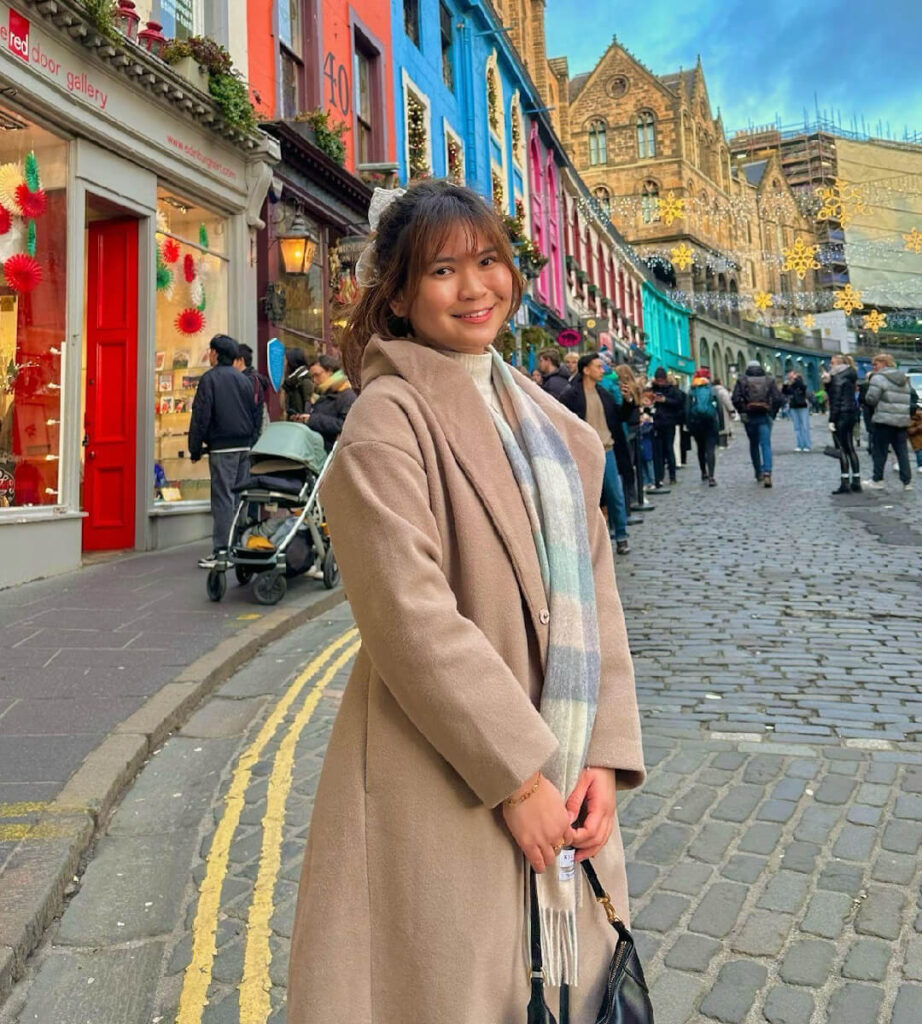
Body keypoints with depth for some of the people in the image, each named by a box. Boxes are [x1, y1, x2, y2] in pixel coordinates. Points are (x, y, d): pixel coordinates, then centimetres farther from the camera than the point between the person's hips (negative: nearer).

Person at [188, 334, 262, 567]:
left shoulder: (210, 378, -6)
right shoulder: (244, 380, 15)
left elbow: (200, 416, -9)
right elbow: (257, 415, 17)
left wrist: (195, 449, -4)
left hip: (222, 447, -7)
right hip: (245, 447, 7)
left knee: (223, 498, -7)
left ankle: (221, 550, -7)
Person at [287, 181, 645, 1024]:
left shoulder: (544, 419, 9)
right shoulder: (389, 418, -11)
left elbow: (590, 585, 6)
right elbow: (413, 616, -19)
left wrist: (605, 754, -1)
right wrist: (517, 776, -15)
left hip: (559, 775, 7)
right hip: (445, 790, -6)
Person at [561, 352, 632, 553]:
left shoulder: (604, 393, 13)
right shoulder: (571, 395, -6)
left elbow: (615, 422, 17)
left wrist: (621, 452, 12)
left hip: (607, 452, 5)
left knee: (616, 495, 5)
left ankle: (621, 536, 17)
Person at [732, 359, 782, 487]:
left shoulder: (742, 381, 3)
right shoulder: (769, 380, 7)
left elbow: (736, 399, -9)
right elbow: (778, 399, -2)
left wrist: (742, 412, 2)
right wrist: (773, 414, 6)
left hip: (749, 417, 0)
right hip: (765, 417, 0)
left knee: (754, 445, 14)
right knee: (766, 444, -4)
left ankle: (758, 473, 21)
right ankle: (767, 473, -21)